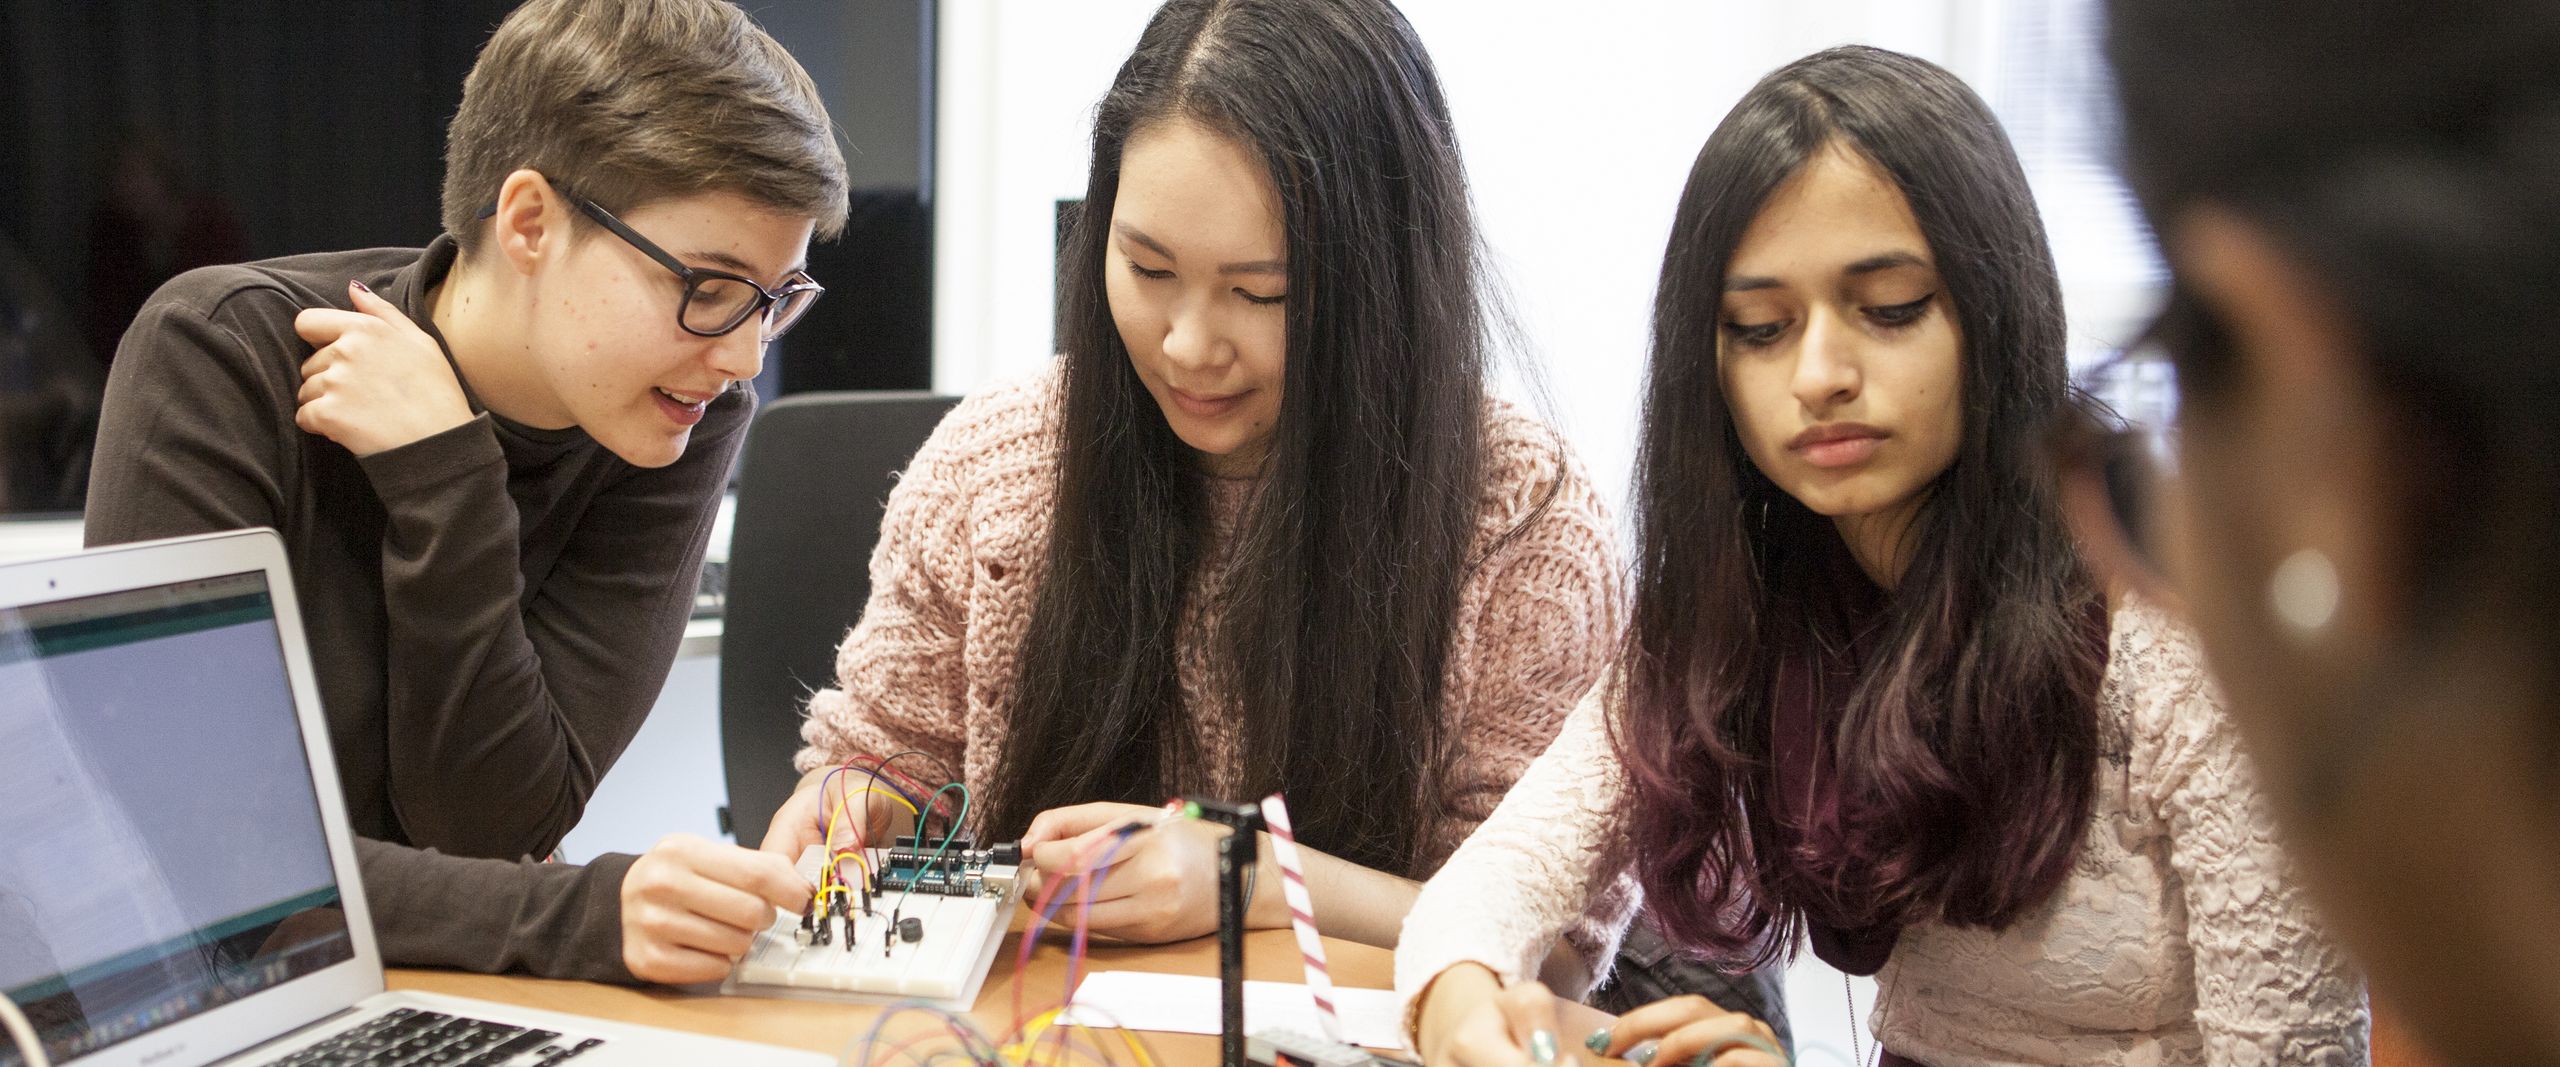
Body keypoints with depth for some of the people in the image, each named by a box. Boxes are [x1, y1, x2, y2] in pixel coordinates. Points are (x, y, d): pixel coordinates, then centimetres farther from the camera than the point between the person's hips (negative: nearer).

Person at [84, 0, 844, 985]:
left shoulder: (688, 427, -7)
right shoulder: (222, 357, -15)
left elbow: (495, 823, -11)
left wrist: (444, 483, -21)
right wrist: (576, 914, -33)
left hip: (436, 1004, 3)